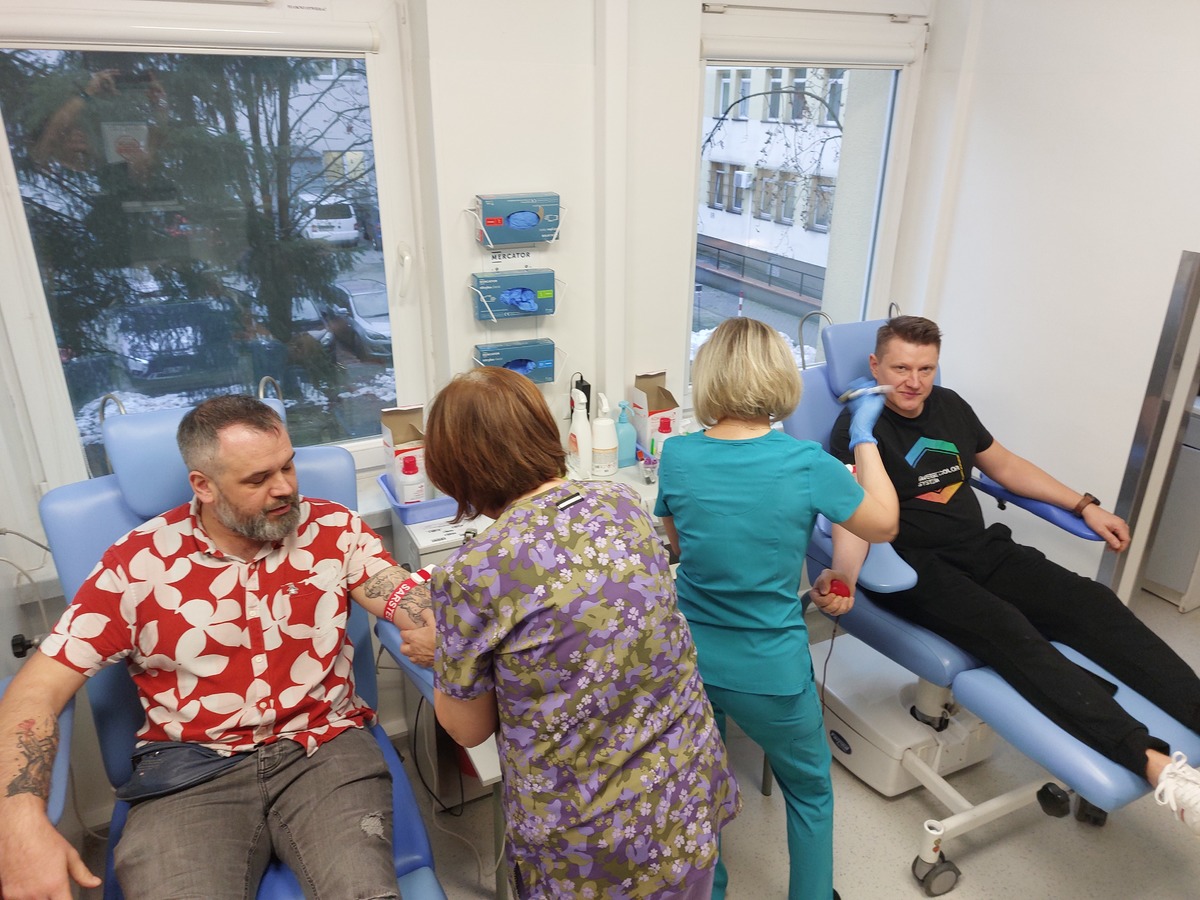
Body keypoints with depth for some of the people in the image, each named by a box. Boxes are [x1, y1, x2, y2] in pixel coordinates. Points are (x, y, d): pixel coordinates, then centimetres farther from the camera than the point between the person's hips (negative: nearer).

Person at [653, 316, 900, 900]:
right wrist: (864, 436, 6)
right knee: (810, 792, 27)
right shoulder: (807, 464, -20)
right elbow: (883, 525, -1)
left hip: (688, 659, 3)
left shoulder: (677, 456, -12)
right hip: (770, 672, -2)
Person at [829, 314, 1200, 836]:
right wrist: (844, 580, -38)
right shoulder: (859, 426, -6)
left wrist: (1085, 507, 21)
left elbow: (1005, 465, 27)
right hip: (916, 568, -7)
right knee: (1006, 629, -31)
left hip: (981, 549, 7)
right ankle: (1152, 763, -41)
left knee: (1090, 602, -16)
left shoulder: (949, 406, 16)